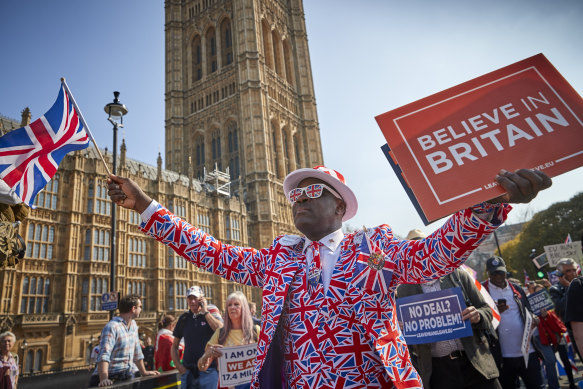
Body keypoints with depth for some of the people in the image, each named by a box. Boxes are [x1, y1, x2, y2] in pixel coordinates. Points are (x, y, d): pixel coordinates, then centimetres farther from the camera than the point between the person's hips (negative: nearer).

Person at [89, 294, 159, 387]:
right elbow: (104, 355, -26)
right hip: (109, 378, -6)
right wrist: (104, 379, -36)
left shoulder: (133, 325, 8)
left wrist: (144, 372, 18)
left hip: (126, 375, 6)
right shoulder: (112, 327, -15)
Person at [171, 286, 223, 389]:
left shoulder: (212, 315, 0)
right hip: (188, 371, 3)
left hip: (208, 371, -3)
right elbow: (174, 346, 15)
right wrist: (179, 367, 2)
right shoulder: (184, 318, 8)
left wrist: (205, 312, -14)